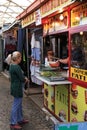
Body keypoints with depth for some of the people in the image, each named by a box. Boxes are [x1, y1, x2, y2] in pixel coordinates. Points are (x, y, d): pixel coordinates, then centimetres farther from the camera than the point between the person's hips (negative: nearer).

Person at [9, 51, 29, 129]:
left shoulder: (11, 66, 8)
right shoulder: (17, 67, -23)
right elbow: (22, 79, -19)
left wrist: (24, 78, 3)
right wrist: (26, 79, 2)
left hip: (14, 87, 10)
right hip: (17, 88, -10)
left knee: (19, 104, 20)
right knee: (16, 105, -1)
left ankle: (20, 119, 33)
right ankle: (13, 123, 9)